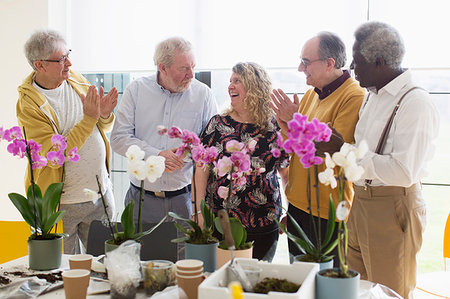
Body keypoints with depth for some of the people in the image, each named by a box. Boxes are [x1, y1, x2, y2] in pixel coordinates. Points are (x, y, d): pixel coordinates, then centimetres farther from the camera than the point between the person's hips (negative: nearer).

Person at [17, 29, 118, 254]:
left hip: (100, 192, 5)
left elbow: (102, 130, 13)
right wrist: (89, 119, -27)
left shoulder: (75, 80, 2)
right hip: (60, 203, -5)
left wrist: (105, 115, -11)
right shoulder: (28, 104, -16)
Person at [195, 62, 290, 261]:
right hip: (220, 221, 0)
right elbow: (202, 170, 2)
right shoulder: (218, 123, 3)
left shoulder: (275, 127, 1)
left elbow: (286, 172, 7)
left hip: (264, 224, 0)